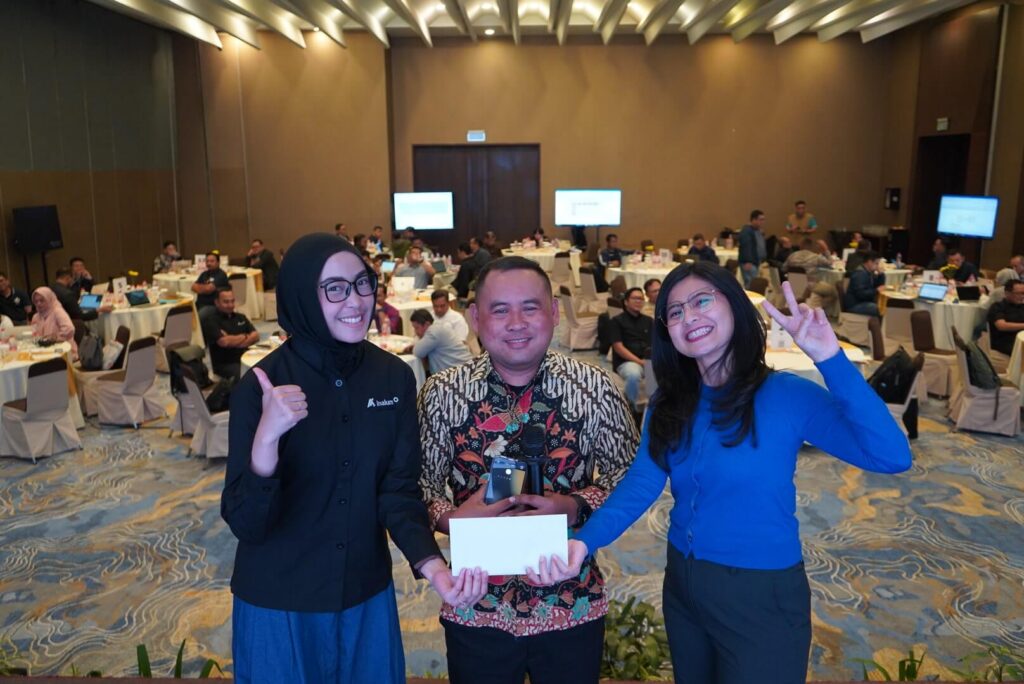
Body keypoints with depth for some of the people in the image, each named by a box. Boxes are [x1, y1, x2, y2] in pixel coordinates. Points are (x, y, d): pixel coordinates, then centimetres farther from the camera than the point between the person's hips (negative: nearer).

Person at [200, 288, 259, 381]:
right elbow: (224, 342, -14)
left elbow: (255, 336, 6)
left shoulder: (240, 317, 18)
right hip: (225, 364, -6)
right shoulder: (211, 320, -1)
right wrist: (244, 336, 2)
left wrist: (233, 341, -9)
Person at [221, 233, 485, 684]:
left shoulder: (394, 377, -8)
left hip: (367, 593, 3)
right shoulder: (260, 386, -17)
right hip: (278, 601, -3)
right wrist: (267, 435, -36)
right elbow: (245, 523, -19)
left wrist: (434, 566, -25)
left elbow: (399, 490, -8)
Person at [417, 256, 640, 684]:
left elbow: (627, 472, 0)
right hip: (475, 607, 0)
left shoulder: (594, 388, -9)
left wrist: (576, 507, -17)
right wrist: (449, 517, -20)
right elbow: (419, 481, 0)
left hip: (574, 605, 0)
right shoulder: (441, 394, -8)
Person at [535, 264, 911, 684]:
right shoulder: (669, 402, -2)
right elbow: (642, 483, -12)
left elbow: (892, 457, -27)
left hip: (762, 597, -5)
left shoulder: (787, 395, -17)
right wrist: (583, 543, -28)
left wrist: (830, 359, -34)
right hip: (682, 585, 5)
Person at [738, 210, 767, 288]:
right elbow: (745, 246, -22)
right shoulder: (746, 231, -13)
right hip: (749, 263, -10)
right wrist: (747, 262, -29)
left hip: (757, 263, 10)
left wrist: (763, 260, 21)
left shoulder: (758, 231, 18)